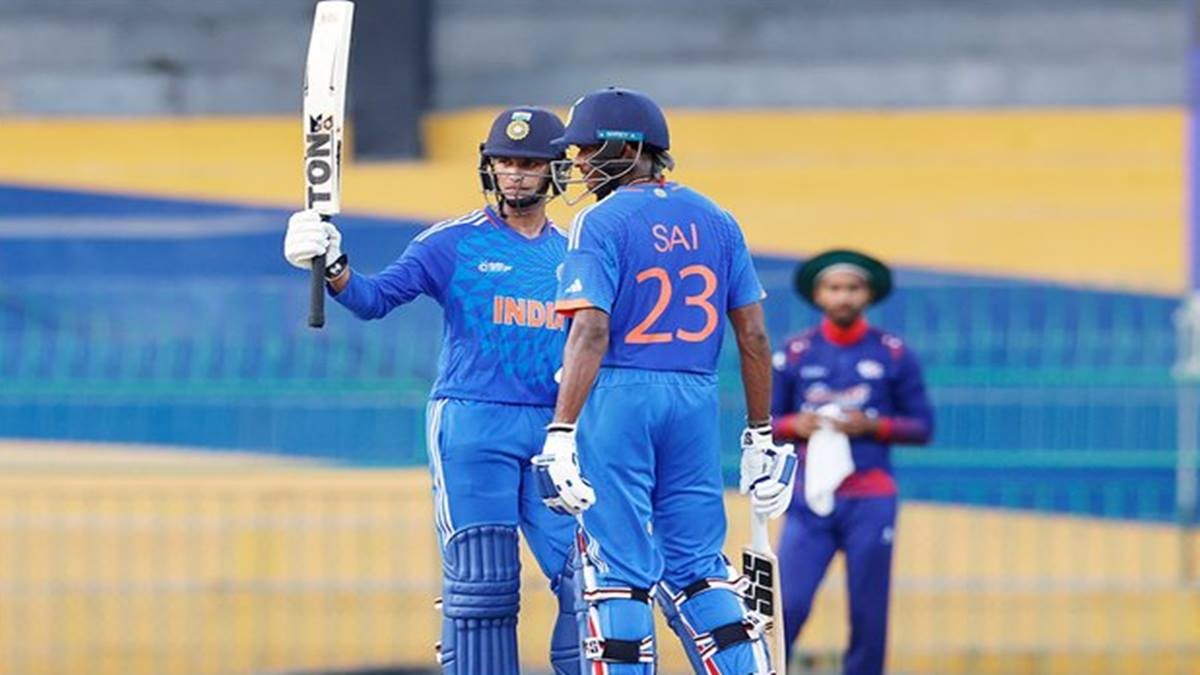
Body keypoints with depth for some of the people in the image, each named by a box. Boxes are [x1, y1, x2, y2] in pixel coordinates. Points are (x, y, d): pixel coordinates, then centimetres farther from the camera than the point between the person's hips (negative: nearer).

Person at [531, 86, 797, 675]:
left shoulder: (601, 222, -7)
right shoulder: (715, 220, 10)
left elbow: (591, 333, -18)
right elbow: (754, 336, 9)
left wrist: (561, 434, -22)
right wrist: (761, 434, 16)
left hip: (617, 398, -5)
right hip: (697, 403, 5)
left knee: (617, 572, -1)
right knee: (697, 569, 12)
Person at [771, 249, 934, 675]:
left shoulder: (894, 355, 3)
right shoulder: (795, 353, 6)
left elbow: (922, 427, 6)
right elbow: (765, 423, 10)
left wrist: (873, 426, -11)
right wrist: (794, 425, -11)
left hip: (870, 501, 0)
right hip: (810, 498, 0)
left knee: (868, 615, 1)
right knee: (787, 606, -11)